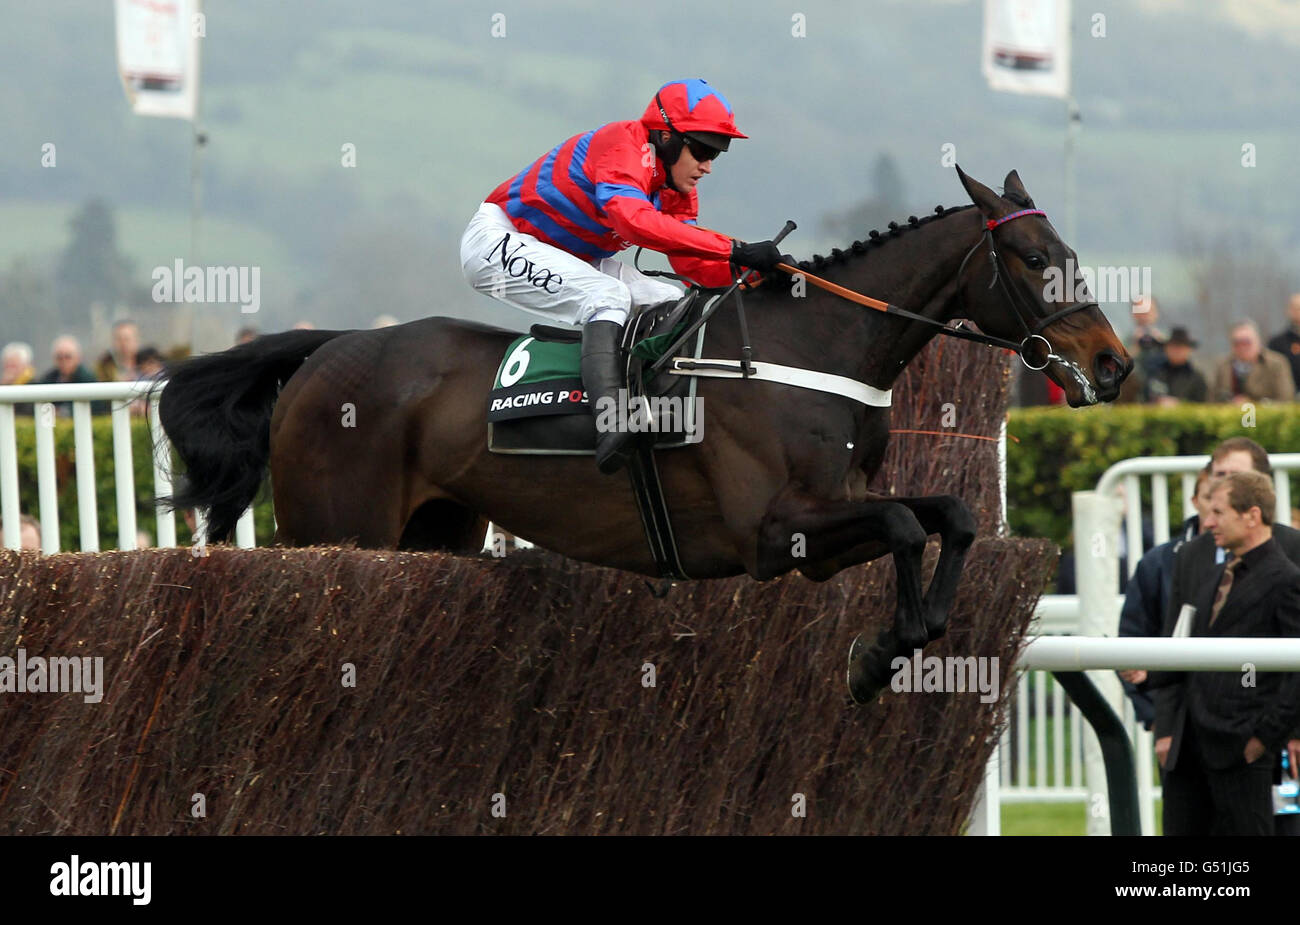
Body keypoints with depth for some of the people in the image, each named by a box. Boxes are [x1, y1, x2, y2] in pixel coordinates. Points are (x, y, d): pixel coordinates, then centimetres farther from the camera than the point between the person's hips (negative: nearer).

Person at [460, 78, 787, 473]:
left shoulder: (677, 188, 3)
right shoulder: (624, 149, -27)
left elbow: (691, 263, -2)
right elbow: (636, 220, -45)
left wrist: (751, 271, -21)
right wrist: (735, 250, -47)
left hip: (573, 259, 10)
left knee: (675, 306, 0)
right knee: (607, 297, -31)